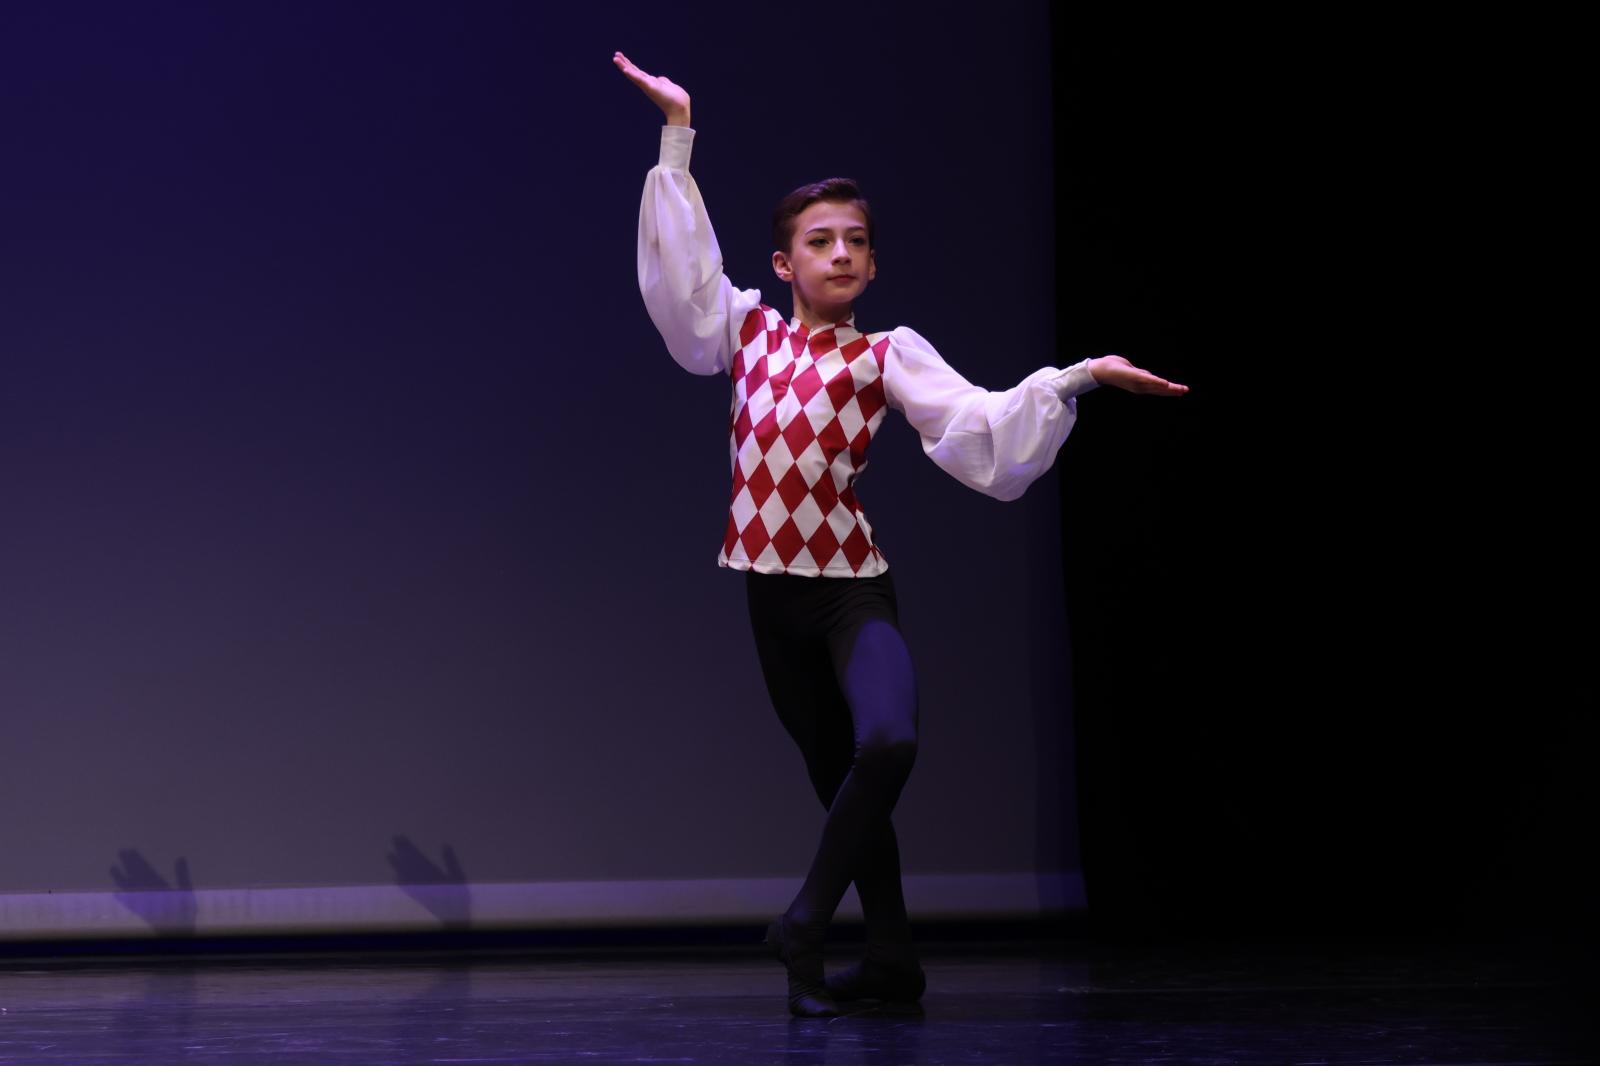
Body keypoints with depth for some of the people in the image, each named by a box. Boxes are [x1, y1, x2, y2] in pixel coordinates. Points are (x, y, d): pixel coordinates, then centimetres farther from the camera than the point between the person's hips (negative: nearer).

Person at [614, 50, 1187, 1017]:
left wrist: (1074, 379, -19)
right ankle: (891, 962, 24)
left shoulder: (887, 355, -1)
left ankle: (808, 925, -11)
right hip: (772, 591, 3)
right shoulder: (748, 330, 7)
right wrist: (678, 137, 11)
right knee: (837, 780, 12)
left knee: (887, 742, -28)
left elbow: (985, 433, -9)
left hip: (853, 589, -3)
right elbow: (681, 258, 12)